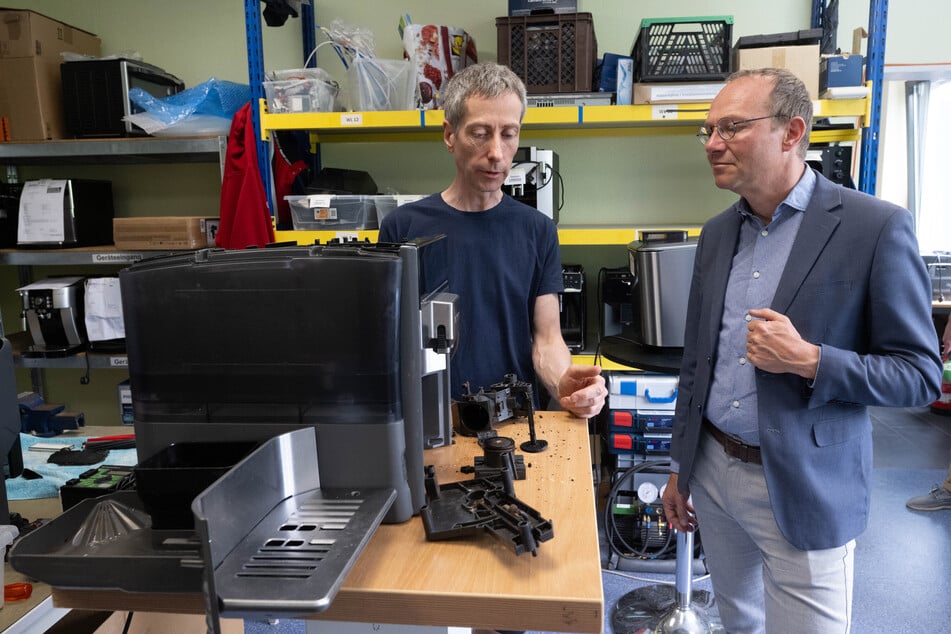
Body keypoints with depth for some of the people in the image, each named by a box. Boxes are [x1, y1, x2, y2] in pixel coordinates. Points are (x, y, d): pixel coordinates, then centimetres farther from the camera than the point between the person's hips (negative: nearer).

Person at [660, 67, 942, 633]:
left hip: (802, 491, -5)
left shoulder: (876, 227, -12)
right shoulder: (717, 233, 6)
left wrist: (810, 361, -25)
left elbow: (921, 375, -9)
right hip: (713, 470, 6)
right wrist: (680, 469, 14)